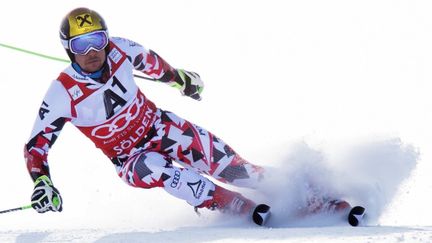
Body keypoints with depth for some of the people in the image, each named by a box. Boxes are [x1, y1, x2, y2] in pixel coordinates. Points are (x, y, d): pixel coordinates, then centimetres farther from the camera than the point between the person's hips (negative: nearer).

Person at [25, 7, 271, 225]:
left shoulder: (119, 49, -15)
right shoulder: (63, 93, -24)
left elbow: (147, 59, 9)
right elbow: (35, 145, -18)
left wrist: (177, 77, 26)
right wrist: (42, 183, -35)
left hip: (160, 125, 4)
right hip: (131, 159, -4)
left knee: (222, 161, -11)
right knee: (154, 168, -35)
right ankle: (247, 209, -30)